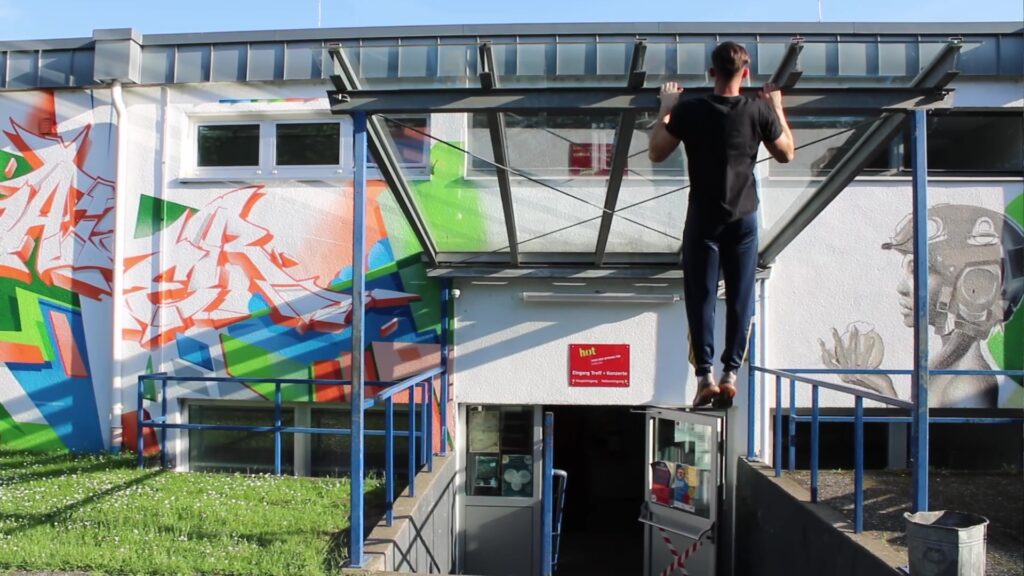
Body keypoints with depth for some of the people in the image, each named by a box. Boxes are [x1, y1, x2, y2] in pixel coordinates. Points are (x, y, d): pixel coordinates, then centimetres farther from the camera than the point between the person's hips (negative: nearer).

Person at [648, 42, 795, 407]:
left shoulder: (689, 110, -8)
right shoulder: (759, 111, -4)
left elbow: (656, 153, 2)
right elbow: (786, 154, 10)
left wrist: (665, 110, 12)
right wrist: (778, 109, 19)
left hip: (703, 219, -1)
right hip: (744, 218, 1)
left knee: (701, 298, 4)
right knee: (741, 298, 7)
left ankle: (705, 375, 0)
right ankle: (730, 373, 6)